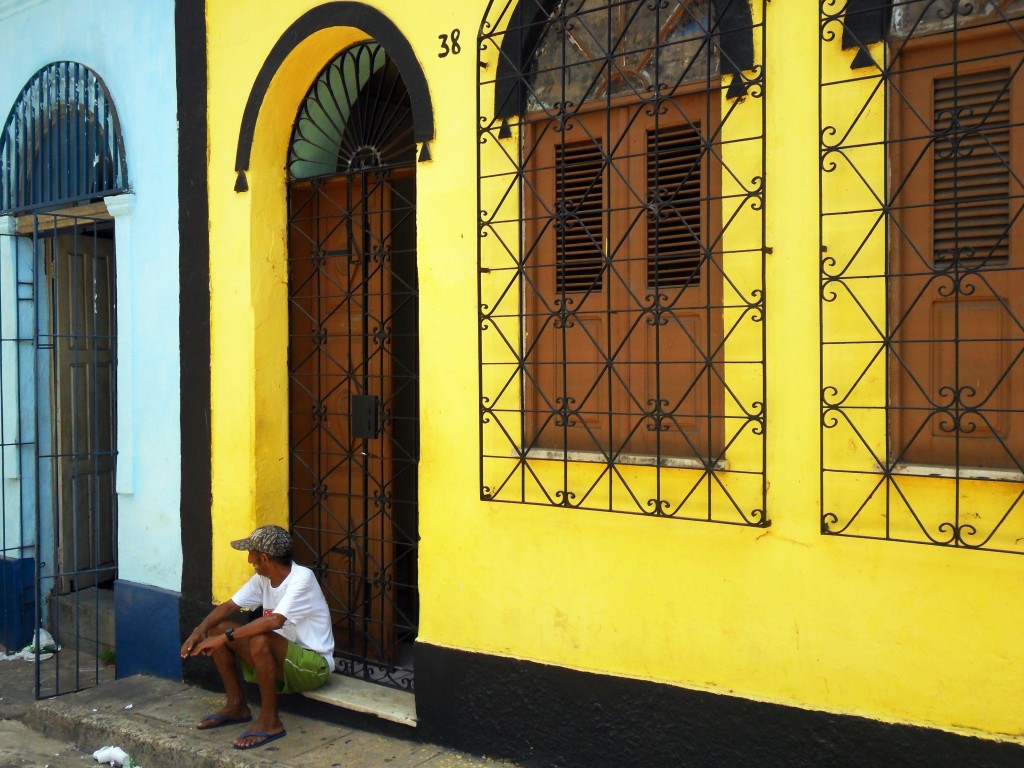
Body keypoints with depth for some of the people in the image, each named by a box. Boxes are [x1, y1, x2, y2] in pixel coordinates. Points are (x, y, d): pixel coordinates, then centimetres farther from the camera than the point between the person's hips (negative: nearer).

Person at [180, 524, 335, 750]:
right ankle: (236, 706, 7)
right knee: (216, 629, 0)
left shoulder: (302, 577, -24)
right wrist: (199, 630, -14)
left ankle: (270, 721, -19)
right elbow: (229, 606, 5)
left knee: (260, 640, -36)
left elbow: (275, 621, -36)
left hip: (314, 665, -8)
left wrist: (225, 637, -34)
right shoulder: (263, 578, 1)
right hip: (279, 658, 8)